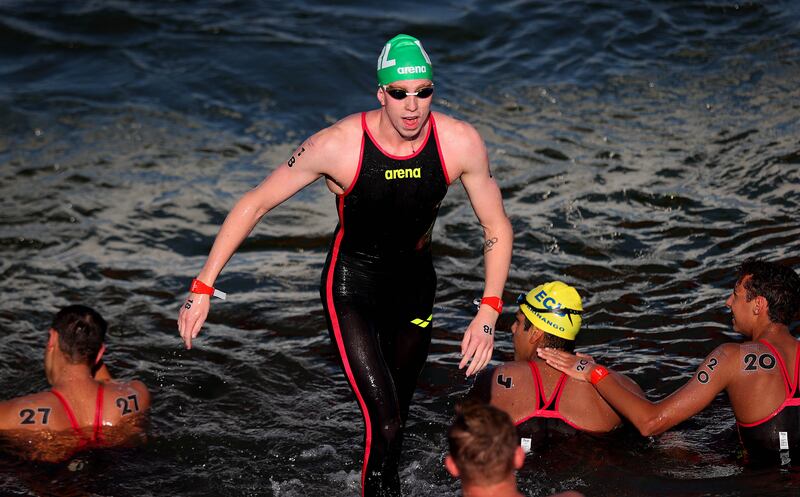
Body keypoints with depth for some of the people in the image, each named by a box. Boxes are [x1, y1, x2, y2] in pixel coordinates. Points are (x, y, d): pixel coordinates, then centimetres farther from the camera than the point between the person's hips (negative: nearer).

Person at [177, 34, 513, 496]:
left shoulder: (461, 143, -20)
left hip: (416, 282, 4)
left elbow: (498, 227, -7)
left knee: (395, 418, 20)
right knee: (384, 424, -17)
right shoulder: (338, 146, -27)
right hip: (352, 286, -4)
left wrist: (489, 313, -18)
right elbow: (254, 203, -16)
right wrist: (203, 287, -19)